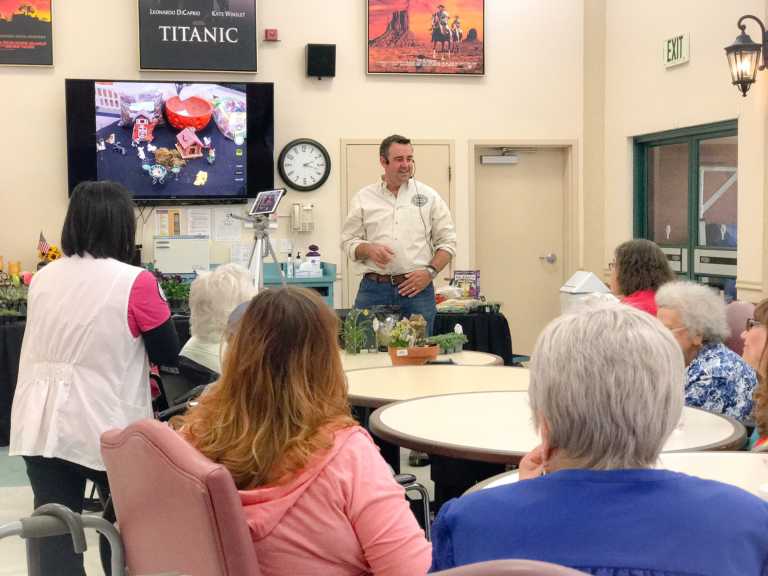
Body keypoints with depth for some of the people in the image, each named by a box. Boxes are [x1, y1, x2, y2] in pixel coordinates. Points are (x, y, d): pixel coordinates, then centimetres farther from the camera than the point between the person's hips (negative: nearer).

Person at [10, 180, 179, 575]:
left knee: (55, 536, 5)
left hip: (41, 427, 4)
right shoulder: (135, 282, -12)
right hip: (107, 428, -4)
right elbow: (169, 354, -4)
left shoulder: (42, 278, 5)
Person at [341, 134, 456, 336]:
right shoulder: (364, 198, 9)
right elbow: (348, 241, 9)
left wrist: (430, 272, -6)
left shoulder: (429, 196, 8)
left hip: (417, 287, 0)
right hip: (373, 288, 0)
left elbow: (447, 242, 8)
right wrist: (369, 249, -11)